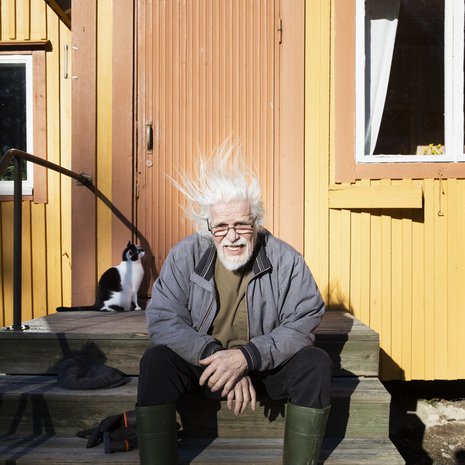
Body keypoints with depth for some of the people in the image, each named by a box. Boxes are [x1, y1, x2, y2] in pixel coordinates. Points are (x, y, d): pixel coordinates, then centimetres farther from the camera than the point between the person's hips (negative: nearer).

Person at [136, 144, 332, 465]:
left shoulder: (286, 261, -13)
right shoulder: (185, 256, -11)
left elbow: (303, 325, -16)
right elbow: (163, 321, -15)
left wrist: (247, 356, -31)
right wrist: (216, 355, -30)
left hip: (267, 364, 0)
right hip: (203, 362, 1)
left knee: (316, 363, -24)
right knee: (156, 361, -25)